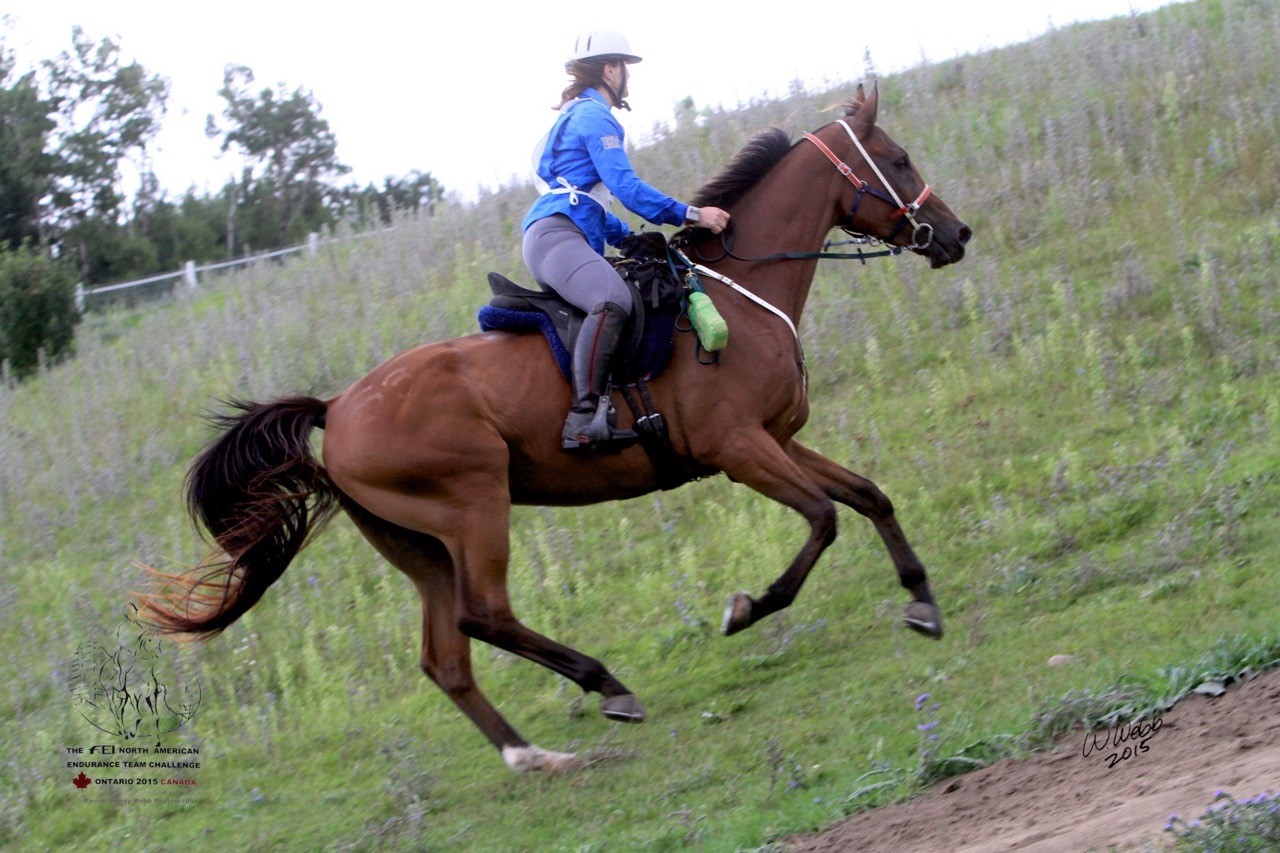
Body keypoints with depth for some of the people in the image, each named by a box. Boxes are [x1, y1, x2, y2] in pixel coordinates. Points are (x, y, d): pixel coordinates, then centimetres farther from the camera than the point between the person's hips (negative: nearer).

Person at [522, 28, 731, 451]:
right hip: (556, 236, -11)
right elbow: (626, 188, -14)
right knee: (613, 301, -36)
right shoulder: (594, 116, -4)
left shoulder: (578, 116, 29)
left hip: (560, 237, 11)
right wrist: (691, 215, -11)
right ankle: (583, 419, -48)